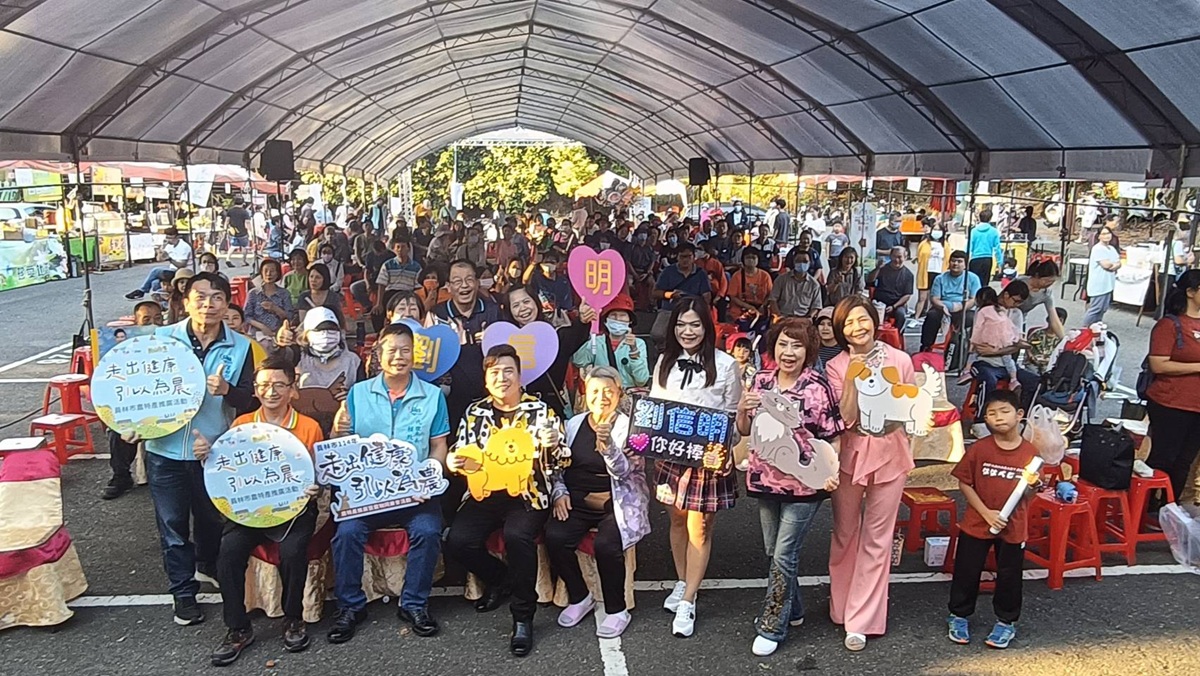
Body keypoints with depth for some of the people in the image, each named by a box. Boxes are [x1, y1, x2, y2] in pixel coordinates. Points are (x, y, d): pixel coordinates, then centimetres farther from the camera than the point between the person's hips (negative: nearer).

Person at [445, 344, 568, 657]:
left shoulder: (541, 410, 1)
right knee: (458, 542, -19)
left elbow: (561, 462, -2)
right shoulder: (475, 413, 9)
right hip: (485, 493, 4)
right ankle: (500, 579, 13)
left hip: (528, 494, -4)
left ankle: (523, 617, -15)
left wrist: (551, 446, -25)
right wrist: (454, 463, -10)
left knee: (517, 536, -33)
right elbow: (462, 456, 14)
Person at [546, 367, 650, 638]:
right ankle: (579, 598, 2)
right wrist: (559, 492, -1)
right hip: (577, 502, 4)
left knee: (606, 545, -30)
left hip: (617, 504, -4)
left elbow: (623, 470, -14)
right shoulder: (574, 424, 10)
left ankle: (616, 610, -5)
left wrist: (607, 444, -31)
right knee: (555, 537, -23)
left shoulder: (629, 427, -2)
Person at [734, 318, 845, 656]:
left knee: (784, 555, -1)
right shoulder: (761, 381, 2)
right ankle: (791, 609, 38)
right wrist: (743, 409, -11)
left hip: (803, 483, -5)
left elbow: (832, 436, -8)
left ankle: (772, 627, 13)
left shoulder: (818, 386, -12)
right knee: (773, 551, 17)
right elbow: (745, 431, 9)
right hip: (765, 478, 5)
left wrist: (832, 471, -22)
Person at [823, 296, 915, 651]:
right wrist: (851, 379, -22)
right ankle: (842, 605, 34)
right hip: (850, 454, 0)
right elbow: (845, 419, -13)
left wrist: (893, 420, -10)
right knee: (844, 533, 13)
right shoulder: (836, 367, -6)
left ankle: (861, 621, 14)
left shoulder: (900, 360, -4)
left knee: (876, 539, 5)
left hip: (889, 453, 0)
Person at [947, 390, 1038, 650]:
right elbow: (964, 483, -6)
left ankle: (1007, 621, 32)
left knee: (1009, 576, 12)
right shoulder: (979, 449, -11)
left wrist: (1032, 485, -18)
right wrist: (986, 513, -13)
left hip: (1013, 527, 1)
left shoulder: (1030, 453, -7)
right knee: (966, 571, 10)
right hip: (977, 523, 0)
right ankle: (959, 616, 29)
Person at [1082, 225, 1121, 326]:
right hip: (1099, 285, -9)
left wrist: (1113, 266, -14)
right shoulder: (1097, 248, -13)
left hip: (1108, 284, 9)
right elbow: (1106, 265, -20)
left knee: (1102, 309, 13)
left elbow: (1119, 264, 8)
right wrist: (1115, 263, 1)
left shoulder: (1112, 248, 14)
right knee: (1095, 309, -8)